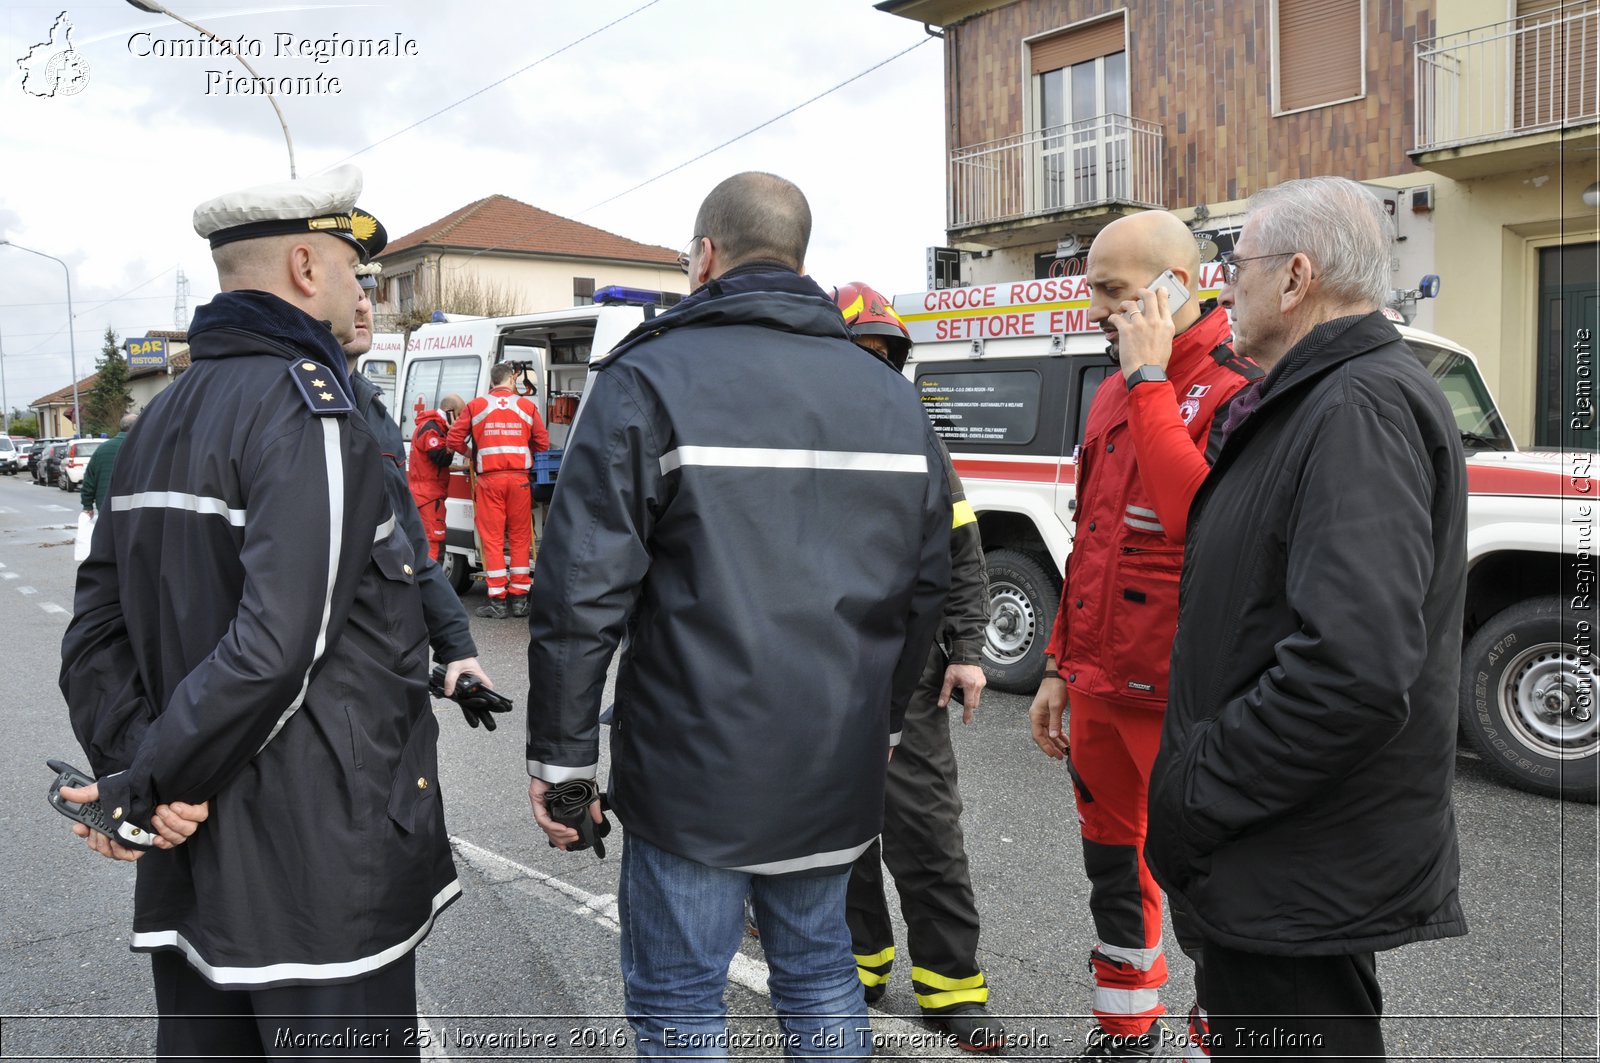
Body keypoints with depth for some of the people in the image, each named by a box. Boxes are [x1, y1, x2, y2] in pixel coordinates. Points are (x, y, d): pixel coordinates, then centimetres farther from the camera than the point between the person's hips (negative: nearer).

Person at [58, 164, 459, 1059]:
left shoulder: (161, 421, 12)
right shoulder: (311, 411, -15)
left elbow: (98, 631, 9)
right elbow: (279, 644, -24)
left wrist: (134, 769, -2)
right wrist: (143, 789, -13)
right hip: (322, 860, -8)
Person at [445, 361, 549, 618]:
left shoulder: (476, 406, 3)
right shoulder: (527, 405, 5)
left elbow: (453, 439, 1)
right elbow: (542, 443, 4)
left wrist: (472, 453, 19)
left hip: (489, 479, -1)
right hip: (519, 479, 1)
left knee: (492, 540, 2)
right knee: (520, 539, 8)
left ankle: (497, 601, 1)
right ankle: (519, 600, 10)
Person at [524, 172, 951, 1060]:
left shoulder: (649, 379, -9)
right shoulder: (890, 393, 8)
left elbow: (583, 591, -14)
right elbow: (926, 582, 12)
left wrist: (561, 752, -5)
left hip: (695, 762, -5)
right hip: (838, 763, 6)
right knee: (818, 969, 20)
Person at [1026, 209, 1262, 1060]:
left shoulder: (1235, 391, -14)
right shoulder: (1114, 393, 12)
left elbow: (1200, 517, -32)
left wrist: (1150, 382, -24)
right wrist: (1059, 665, 17)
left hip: (1179, 702, -8)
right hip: (1100, 687, 8)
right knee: (1113, 871, 20)